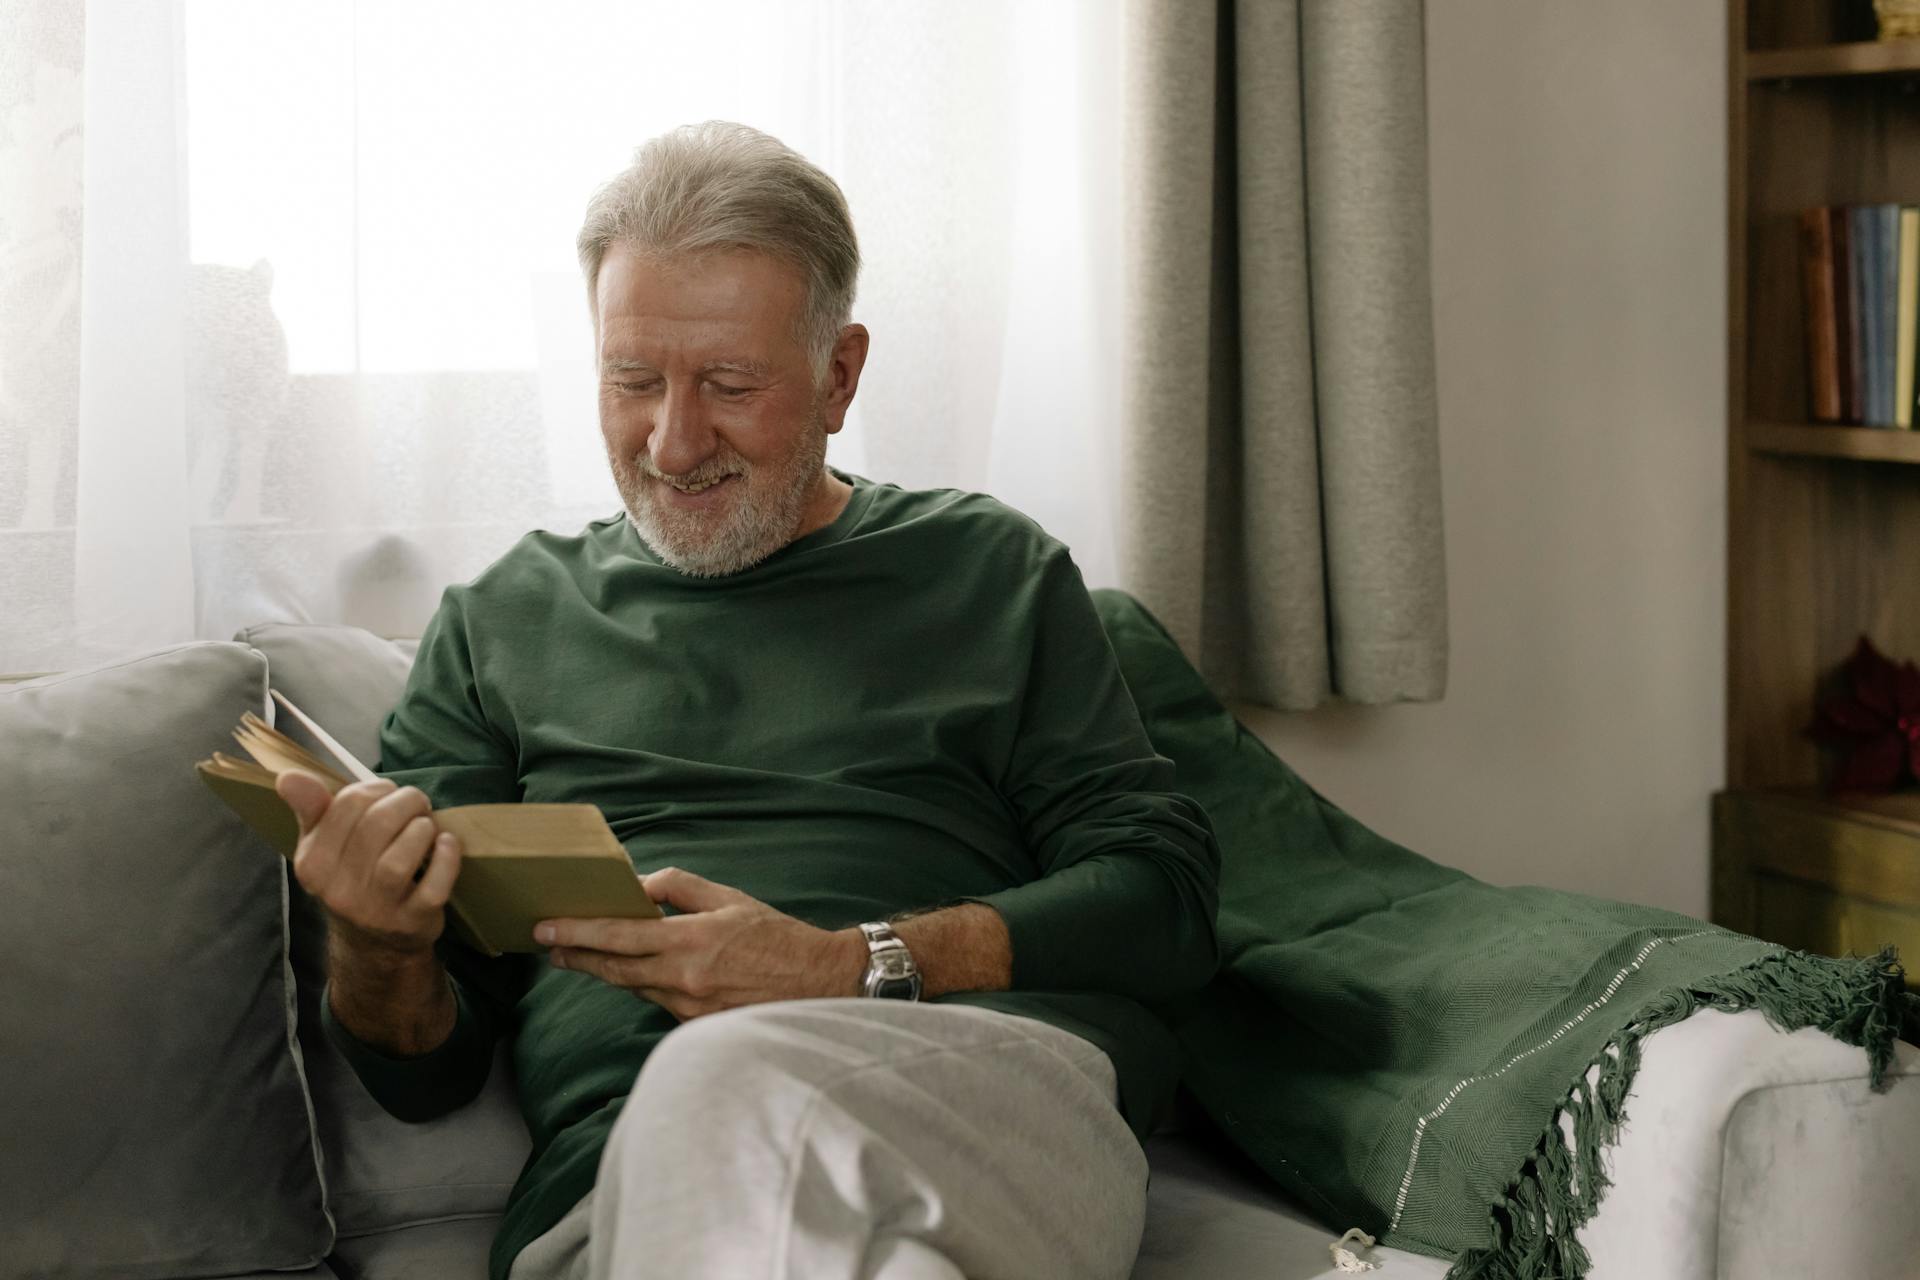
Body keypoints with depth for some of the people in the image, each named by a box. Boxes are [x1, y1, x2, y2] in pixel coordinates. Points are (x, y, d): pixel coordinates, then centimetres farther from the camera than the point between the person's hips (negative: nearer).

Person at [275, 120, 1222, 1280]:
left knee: (727, 1083, -35)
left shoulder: (992, 572, 20)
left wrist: (855, 968, -7)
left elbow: (1166, 895, 8)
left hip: (986, 1107, 0)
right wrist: (375, 955, -7)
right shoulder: (503, 623, 22)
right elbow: (424, 1071, 19)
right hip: (618, 1170, 1)